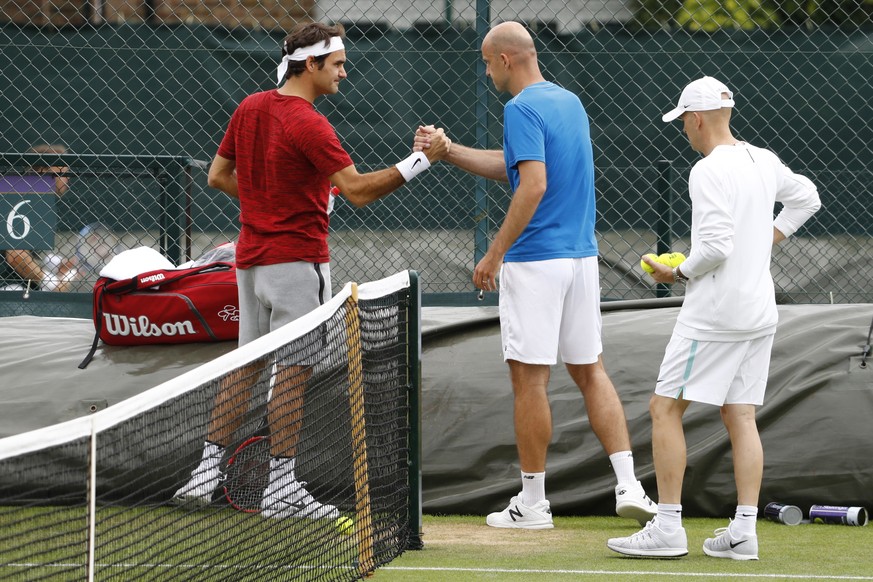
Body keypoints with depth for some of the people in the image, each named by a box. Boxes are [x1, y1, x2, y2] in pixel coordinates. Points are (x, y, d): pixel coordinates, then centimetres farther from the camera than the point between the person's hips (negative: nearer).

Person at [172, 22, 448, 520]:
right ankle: (282, 488, -1)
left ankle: (208, 469, 12)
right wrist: (420, 160, -23)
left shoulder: (250, 108, 7)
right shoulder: (308, 125, -18)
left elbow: (218, 176, 15)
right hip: (297, 261, -8)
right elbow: (359, 190, -23)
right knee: (293, 370, -3)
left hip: (252, 258, 8)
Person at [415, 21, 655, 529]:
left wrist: (495, 253, -18)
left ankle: (533, 503, 5)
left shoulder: (523, 109, -13)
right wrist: (450, 150, 20)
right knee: (590, 371, 12)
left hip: (535, 260, -8)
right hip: (582, 256, 8)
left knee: (530, 378, 0)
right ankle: (629, 485, 2)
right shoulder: (570, 102, 14)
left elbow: (533, 185, -23)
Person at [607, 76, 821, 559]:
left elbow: (716, 246, -23)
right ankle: (744, 531, 4)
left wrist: (677, 273, -7)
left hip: (715, 311, -8)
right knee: (741, 415, 9)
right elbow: (806, 197, 27)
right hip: (760, 311, 8)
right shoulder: (764, 162, 9)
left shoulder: (708, 171, -16)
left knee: (665, 408, -1)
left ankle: (668, 528, -5)